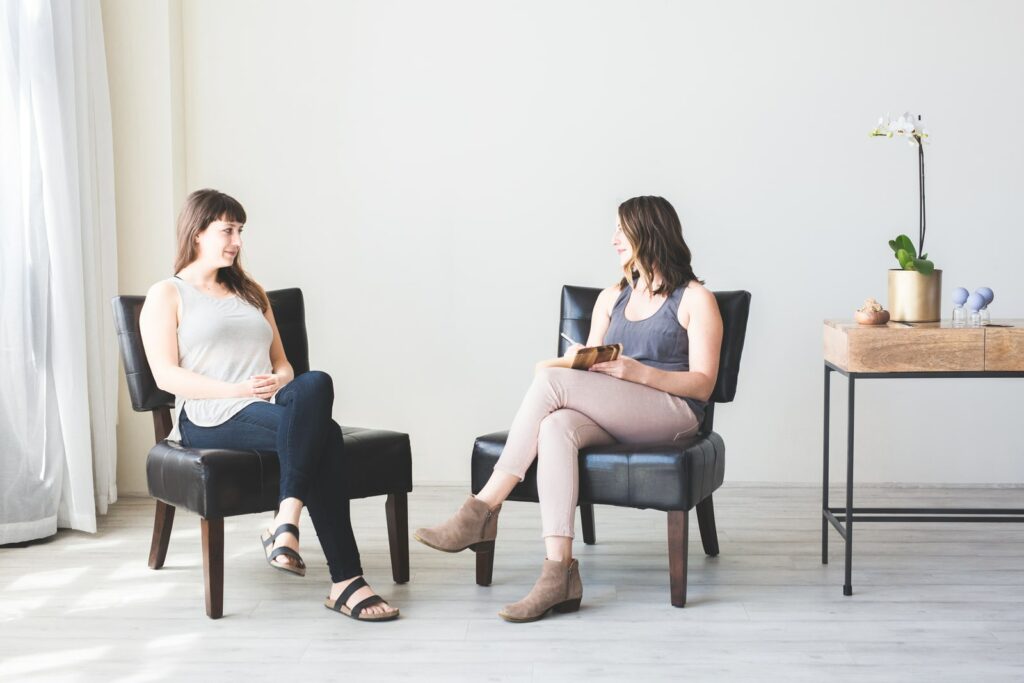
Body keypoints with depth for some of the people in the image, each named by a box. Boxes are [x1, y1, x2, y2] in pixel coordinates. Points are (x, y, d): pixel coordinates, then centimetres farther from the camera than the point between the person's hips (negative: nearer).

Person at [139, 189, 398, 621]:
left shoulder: (250, 292, 29)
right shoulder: (167, 295, 11)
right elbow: (166, 376, -3)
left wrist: (278, 383, -3)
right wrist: (238, 390, -17)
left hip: (270, 405, 5)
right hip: (212, 419, -5)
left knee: (315, 384, -35)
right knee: (323, 433, -34)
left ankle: (285, 524, -42)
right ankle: (345, 581, -38)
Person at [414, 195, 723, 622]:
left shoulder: (695, 300, 6)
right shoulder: (611, 298, 26)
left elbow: (703, 384, -2)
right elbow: (590, 370, 21)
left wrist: (638, 371, -16)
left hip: (672, 410, -5)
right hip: (611, 418, 5)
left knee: (550, 380, -27)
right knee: (555, 428, -34)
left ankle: (483, 511, -26)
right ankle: (558, 573, -45)